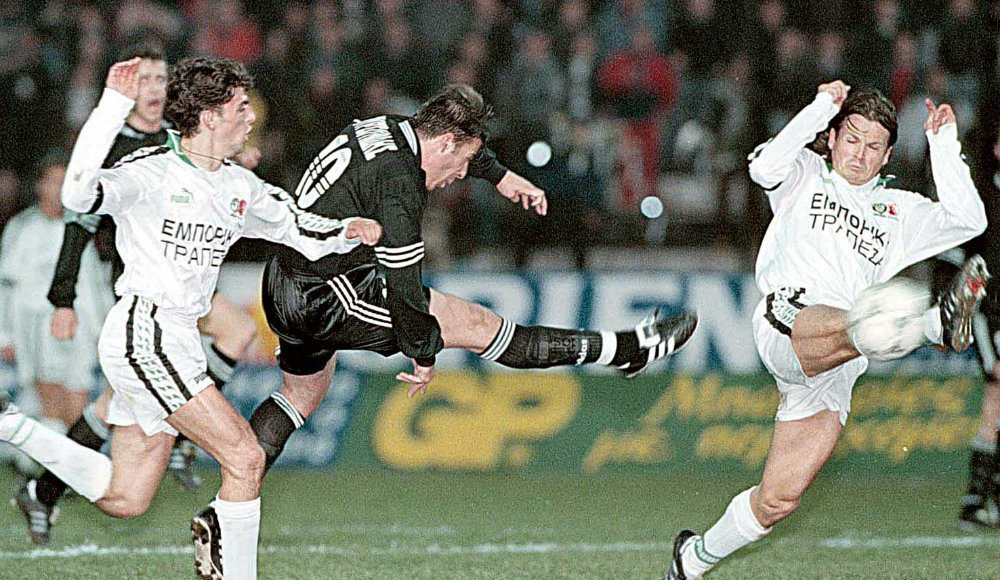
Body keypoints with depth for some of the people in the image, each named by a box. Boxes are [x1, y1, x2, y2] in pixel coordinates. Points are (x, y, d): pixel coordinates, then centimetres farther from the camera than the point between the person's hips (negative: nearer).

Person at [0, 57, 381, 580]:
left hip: (176, 342, 9)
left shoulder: (241, 187, 12)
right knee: (245, 458, -13)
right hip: (143, 334, -9)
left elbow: (302, 232, 20)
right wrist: (114, 106, -31)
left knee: (125, 499, 12)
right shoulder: (153, 170, -11)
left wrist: (348, 232, -2)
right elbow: (79, 194, -27)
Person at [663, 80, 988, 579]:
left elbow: (968, 221, 14)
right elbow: (766, 168, -4)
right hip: (785, 322, -5)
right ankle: (938, 322, -72)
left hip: (837, 369, 5)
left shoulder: (899, 210, 28)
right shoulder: (807, 177, 20)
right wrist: (822, 107, -2)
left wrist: (943, 143, 12)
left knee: (779, 500, 2)